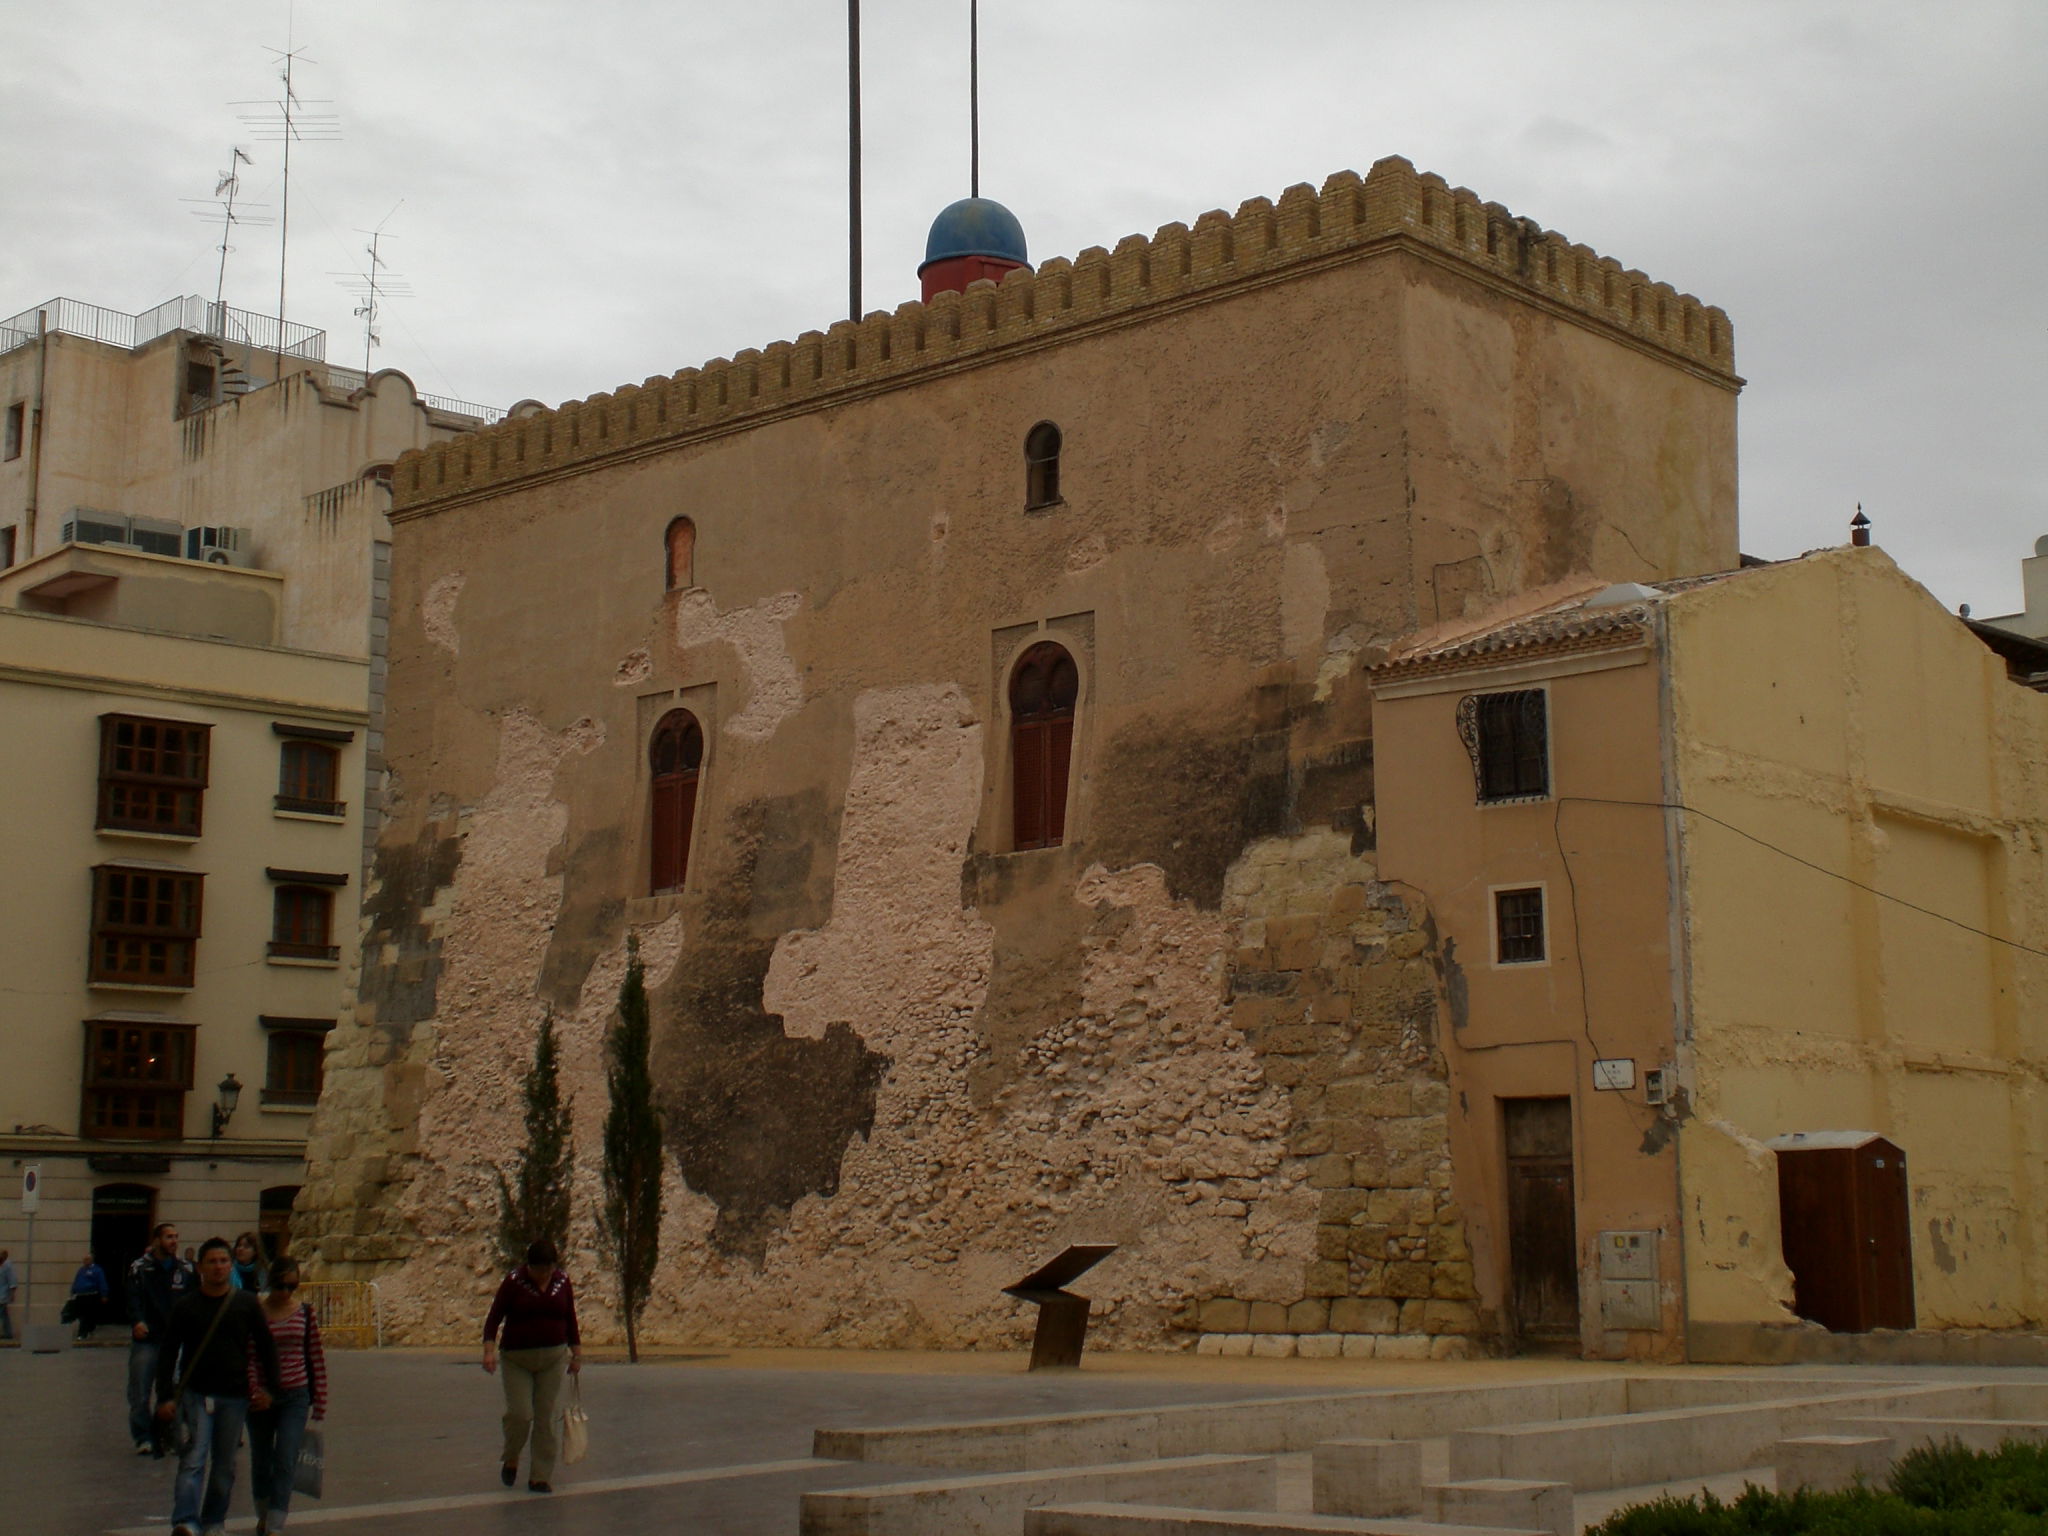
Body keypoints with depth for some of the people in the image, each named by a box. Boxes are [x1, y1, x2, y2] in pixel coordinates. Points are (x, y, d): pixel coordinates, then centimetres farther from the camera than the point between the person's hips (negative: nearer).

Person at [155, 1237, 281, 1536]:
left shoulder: (247, 1304, 3)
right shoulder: (186, 1307, 1)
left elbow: (267, 1347, 10)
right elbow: (167, 1354, 2)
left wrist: (270, 1389, 5)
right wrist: (165, 1397, -5)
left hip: (234, 1397, 2)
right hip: (194, 1395, -2)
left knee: (224, 1465, 9)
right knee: (192, 1460, -14)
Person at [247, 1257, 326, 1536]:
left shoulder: (305, 1313, 1)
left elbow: (317, 1357, 5)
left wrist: (319, 1402, 5)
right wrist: (251, 1391, -16)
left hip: (295, 1396, 0)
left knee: (285, 1461, -10)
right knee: (261, 1461, 14)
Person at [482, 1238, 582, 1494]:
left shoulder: (562, 1281, 0)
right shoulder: (514, 1281, -10)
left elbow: (571, 1319, 10)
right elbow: (494, 1318, -9)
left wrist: (577, 1353, 9)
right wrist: (489, 1350, -22)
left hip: (553, 1357, 3)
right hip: (517, 1358, -3)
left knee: (546, 1417, 2)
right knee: (520, 1413, -10)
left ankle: (540, 1477, 9)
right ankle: (511, 1459, 19)